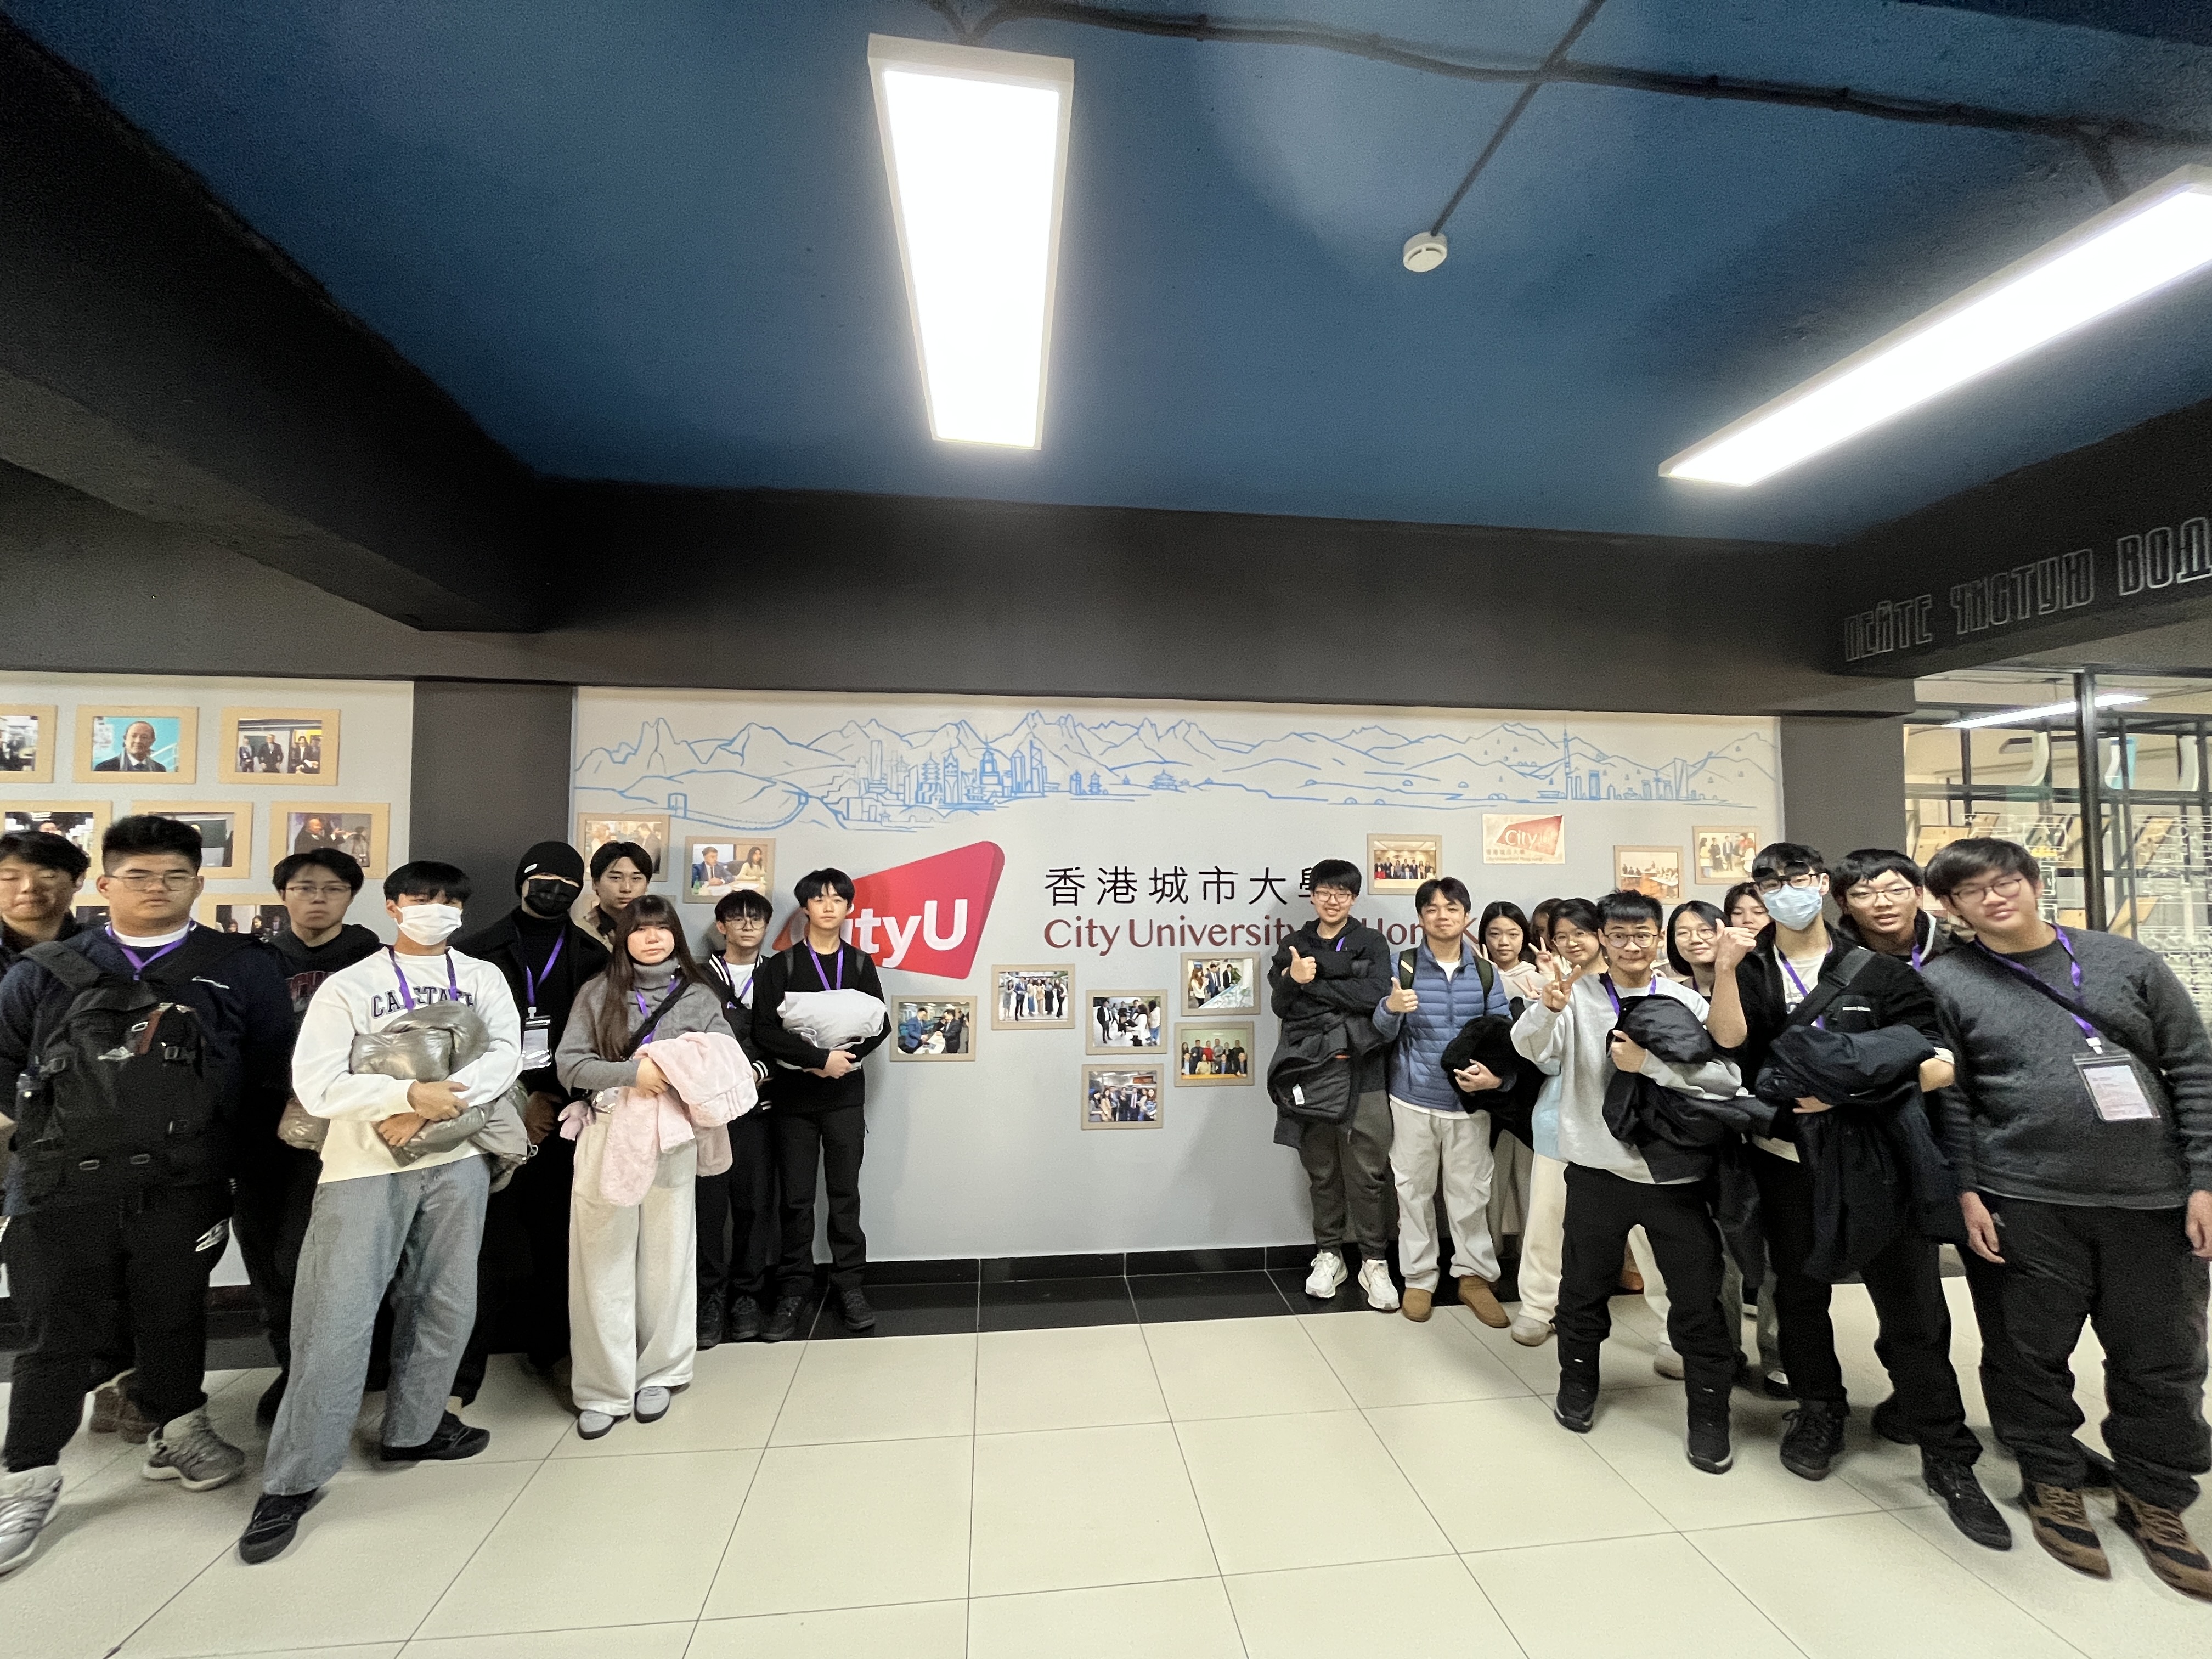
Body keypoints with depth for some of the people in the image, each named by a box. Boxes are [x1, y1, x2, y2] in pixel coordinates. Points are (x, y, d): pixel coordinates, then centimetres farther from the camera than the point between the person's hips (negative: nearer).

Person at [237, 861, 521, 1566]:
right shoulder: (347, 986, 1)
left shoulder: (483, 978, 7)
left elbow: (505, 1056, -4)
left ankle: (411, 1429, 29)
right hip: (364, 1164, -2)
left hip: (456, 1160, 3)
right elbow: (316, 1085, -7)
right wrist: (411, 1093, -18)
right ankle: (293, 1480, 13)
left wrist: (428, 1109, -16)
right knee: (336, 1316, -2)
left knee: (445, 1304, 10)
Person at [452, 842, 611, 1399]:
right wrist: (516, 1103, -5)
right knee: (490, 1242, -3)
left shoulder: (594, 958, 7)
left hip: (566, 1119, 1)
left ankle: (549, 1348, 24)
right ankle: (464, 1368, 10)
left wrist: (554, 1098, -4)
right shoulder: (480, 952, 4)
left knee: (558, 1238, 7)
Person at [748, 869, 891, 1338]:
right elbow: (764, 1030, -9)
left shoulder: (860, 964, 5)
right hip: (794, 1095, -1)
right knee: (796, 1197, 6)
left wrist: (846, 1058, -13)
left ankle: (849, 1285, 19)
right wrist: (820, 1058, -16)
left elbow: (880, 1026, 3)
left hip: (845, 1095, 1)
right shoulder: (780, 966, 0)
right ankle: (793, 1291, 20)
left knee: (845, 1193, 7)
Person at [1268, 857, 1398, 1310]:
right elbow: (1280, 1006, -2)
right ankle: (1329, 1255, 26)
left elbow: (1376, 995, -13)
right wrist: (1293, 981, -23)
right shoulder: (1293, 946, 8)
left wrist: (1313, 986, -14)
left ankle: (1374, 1262, 18)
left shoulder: (1372, 943, 3)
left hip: (1364, 1074, -2)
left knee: (1368, 1172, 3)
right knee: (1321, 1171, 11)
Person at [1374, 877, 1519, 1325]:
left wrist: (1499, 1076, -20)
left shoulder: (1486, 972, 2)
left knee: (1471, 1192, 10)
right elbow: (1384, 1034, -4)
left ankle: (1475, 1277, 27)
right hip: (1413, 1099, -1)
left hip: (1469, 1100, 1)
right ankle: (1419, 1278, 24)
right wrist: (1391, 1008, -27)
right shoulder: (1403, 965, -3)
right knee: (1414, 1190, 10)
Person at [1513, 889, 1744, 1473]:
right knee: (1585, 1286, 16)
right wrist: (1548, 1008, -42)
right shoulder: (1579, 995, -4)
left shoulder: (1685, 1001, -1)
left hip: (1676, 1169, 0)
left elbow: (1727, 1078, -11)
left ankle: (1709, 1414, 30)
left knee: (1698, 1298, 9)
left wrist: (1648, 1062, -22)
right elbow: (1531, 1047, -21)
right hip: (1598, 1167, 0)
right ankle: (1578, 1382, 39)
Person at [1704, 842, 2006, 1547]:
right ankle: (1819, 1412, 34)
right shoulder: (1751, 973, 2)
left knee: (1913, 1307, 1)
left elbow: (1940, 1065, -7)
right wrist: (1723, 971, -28)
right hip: (1786, 1162, 2)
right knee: (1799, 1294, 14)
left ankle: (1949, 1458, 19)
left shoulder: (1877, 972, -1)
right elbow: (1730, 1040, -15)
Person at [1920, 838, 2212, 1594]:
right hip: (2022, 1201, -2)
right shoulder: (1943, 982, -3)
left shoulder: (2125, 960, 4)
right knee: (2030, 1354, 8)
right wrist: (1965, 1192, -7)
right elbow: (1947, 1099, -3)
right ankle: (2053, 1484, 29)